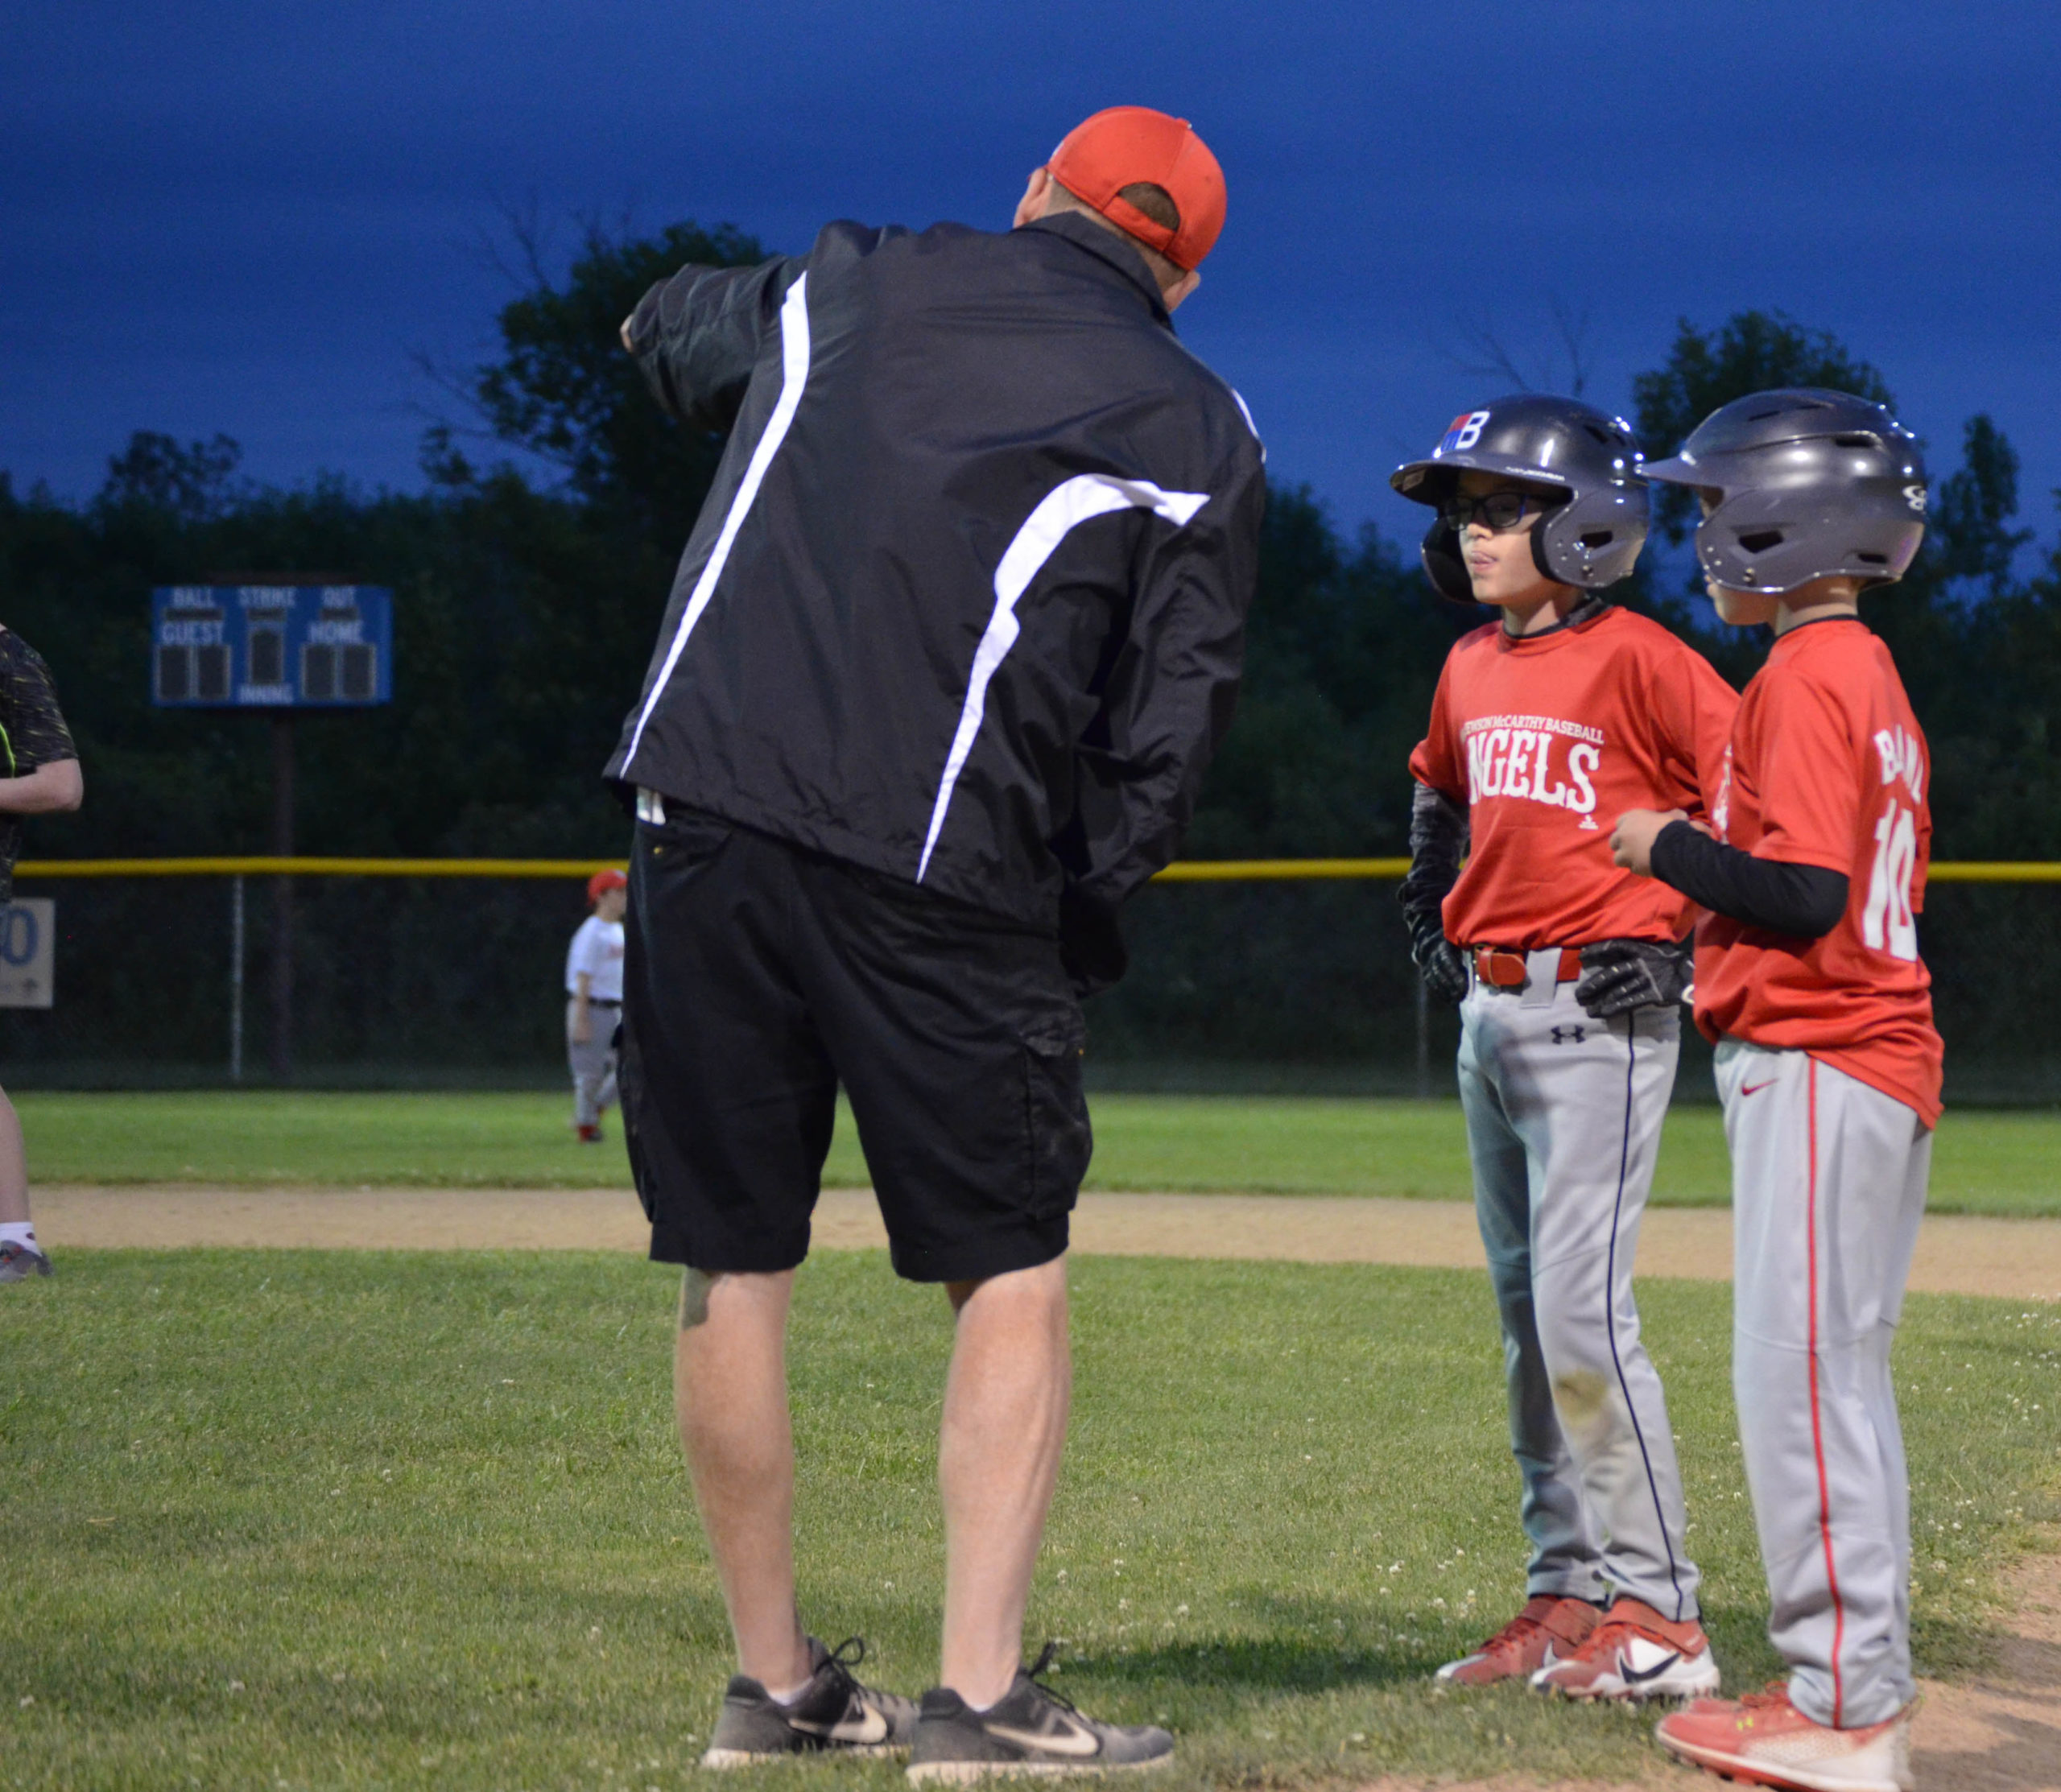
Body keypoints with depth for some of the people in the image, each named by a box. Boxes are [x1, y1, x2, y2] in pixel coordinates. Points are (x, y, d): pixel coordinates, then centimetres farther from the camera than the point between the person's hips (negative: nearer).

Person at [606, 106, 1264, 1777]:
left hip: (708, 808, 3)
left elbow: (674, 332, 37)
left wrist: (673, 311, 59)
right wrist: (1081, 917, 12)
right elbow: (1167, 727, 3)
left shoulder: (849, 280, 16)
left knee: (735, 1265, 10)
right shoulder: (1196, 430, 8)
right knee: (1012, 1267, 8)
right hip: (941, 870, -3)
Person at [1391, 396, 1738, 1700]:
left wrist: (1689, 945, -14)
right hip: (1489, 1010, 8)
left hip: (1599, 1014, -8)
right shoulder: (1472, 668, 12)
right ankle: (1568, 1594, 16)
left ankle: (1659, 1612, -10)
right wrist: (1428, 907, 21)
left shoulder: (1635, 660, -12)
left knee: (1582, 1311, -14)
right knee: (1528, 1313, 10)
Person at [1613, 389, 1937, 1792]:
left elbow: (1810, 897, -21)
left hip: (1812, 1068, -10)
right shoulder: (1875, 678, 17)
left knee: (1801, 1375, -9)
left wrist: (1671, 850, -9)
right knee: (1839, 1376, 13)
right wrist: (1722, 870, 16)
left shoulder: (1802, 679, -13)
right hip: (1877, 1062, 10)